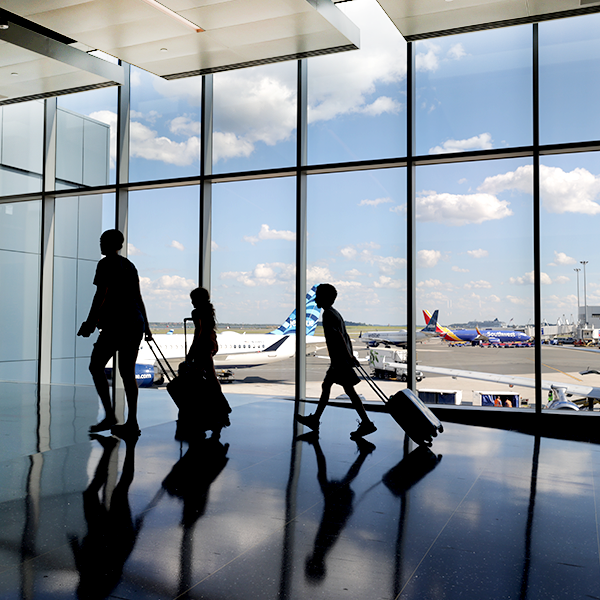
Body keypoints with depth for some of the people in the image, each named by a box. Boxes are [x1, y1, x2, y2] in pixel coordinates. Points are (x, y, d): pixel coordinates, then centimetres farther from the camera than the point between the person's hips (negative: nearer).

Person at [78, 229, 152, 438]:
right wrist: (146, 326, 22)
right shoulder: (130, 265, 19)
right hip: (136, 324, 8)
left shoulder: (106, 264, -3)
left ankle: (110, 415, -3)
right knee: (128, 372, 8)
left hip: (116, 324, -7)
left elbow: (101, 295, -12)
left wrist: (90, 323, -10)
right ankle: (132, 422, 6)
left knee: (96, 367, 3)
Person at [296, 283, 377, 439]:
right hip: (340, 360, 10)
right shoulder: (335, 313, 16)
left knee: (349, 390, -7)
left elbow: (339, 337, -22)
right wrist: (351, 356, 19)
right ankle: (315, 420, 25)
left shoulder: (328, 314, -14)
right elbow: (346, 336, 18)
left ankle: (367, 423, -5)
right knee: (326, 386, 16)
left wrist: (348, 356, -23)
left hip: (339, 360, -10)